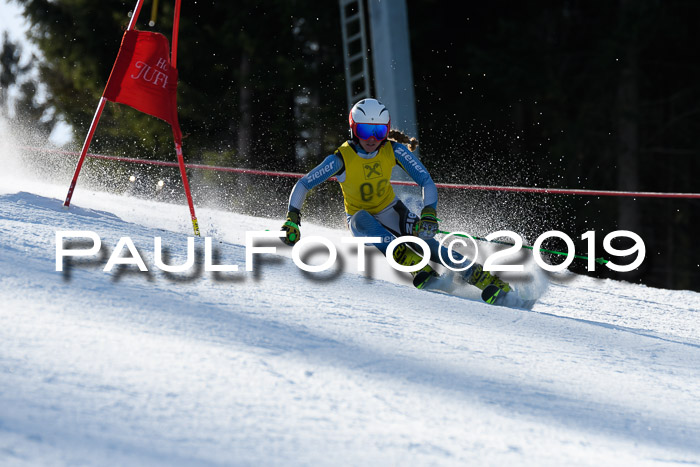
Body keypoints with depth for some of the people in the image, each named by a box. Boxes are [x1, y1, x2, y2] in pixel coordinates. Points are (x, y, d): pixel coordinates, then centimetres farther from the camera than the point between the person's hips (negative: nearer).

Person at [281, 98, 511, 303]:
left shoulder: (394, 150, -18)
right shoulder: (342, 159, -23)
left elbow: (427, 182, -19)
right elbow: (302, 186, -18)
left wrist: (429, 214, -35)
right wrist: (292, 219, -30)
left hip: (391, 212, 1)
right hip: (360, 218, -1)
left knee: (424, 239, -24)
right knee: (362, 219, -37)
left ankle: (484, 279, -21)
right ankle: (419, 269, -47)